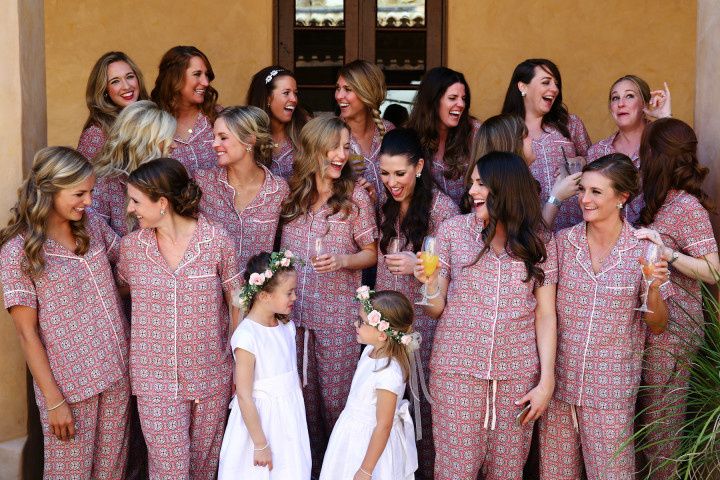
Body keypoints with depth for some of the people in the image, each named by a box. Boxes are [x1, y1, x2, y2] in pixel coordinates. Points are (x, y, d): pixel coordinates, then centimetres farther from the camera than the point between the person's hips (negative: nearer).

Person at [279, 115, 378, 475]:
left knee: (335, 399, 4)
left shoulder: (356, 196, -6)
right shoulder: (290, 193, 3)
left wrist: (342, 261, -19)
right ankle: (306, 467, 30)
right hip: (293, 311, 3)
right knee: (300, 396, 13)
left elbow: (371, 254, 0)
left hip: (337, 317, -3)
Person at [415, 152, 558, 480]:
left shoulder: (539, 242, 2)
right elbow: (436, 310, 3)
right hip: (457, 369, 0)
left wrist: (547, 380, -1)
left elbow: (545, 315, 3)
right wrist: (431, 283, -18)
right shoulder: (452, 230, 0)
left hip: (518, 375, 1)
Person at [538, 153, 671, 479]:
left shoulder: (645, 249, -6)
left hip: (612, 389, -2)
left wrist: (653, 286, -18)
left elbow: (658, 327, -1)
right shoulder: (563, 242, -1)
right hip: (559, 381, 2)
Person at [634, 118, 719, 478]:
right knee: (648, 411, 14)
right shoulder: (660, 199, 9)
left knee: (659, 418, 3)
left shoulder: (688, 206, -16)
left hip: (671, 327, -8)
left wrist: (665, 251, -27)